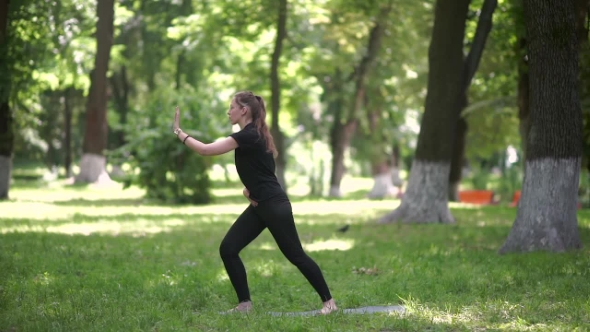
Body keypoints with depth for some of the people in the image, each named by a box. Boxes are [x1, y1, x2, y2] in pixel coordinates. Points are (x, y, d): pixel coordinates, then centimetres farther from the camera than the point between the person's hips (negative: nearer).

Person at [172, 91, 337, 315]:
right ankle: (245, 303, 6)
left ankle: (329, 301, 7)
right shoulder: (252, 135, 12)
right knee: (228, 249, 1)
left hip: (274, 205, -10)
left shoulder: (249, 136, -18)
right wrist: (249, 187, 6)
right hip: (258, 206, 10)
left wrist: (178, 132, -12)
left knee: (295, 255, -3)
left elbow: (206, 150, -21)